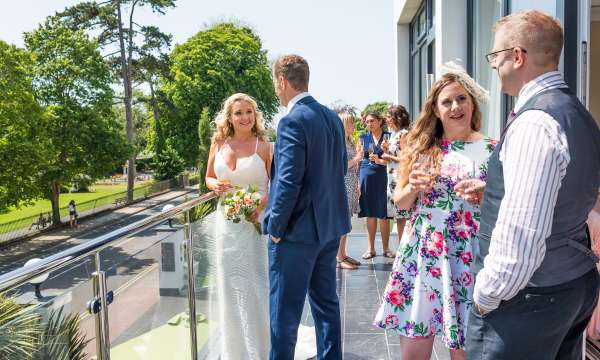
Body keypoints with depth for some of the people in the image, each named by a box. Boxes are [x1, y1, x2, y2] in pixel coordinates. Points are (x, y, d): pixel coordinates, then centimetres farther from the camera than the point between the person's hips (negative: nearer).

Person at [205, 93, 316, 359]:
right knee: (229, 283, 13)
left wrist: (261, 205, -23)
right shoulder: (218, 145, 4)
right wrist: (215, 185, -7)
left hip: (256, 222, -4)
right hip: (227, 221, 4)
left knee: (254, 283, 2)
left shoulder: (264, 146, -6)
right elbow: (208, 177, 16)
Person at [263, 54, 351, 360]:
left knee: (285, 312, 4)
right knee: (326, 301, 19)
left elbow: (288, 181, -23)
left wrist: (275, 227, -12)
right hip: (330, 225, 9)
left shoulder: (293, 121, -18)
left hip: (298, 230, -8)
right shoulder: (333, 118, 7)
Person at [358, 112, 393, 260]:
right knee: (370, 213, 5)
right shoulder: (363, 138, 11)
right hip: (366, 175, 2)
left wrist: (380, 160, -17)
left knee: (383, 213, 0)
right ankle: (371, 248, 14)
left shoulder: (388, 137, 4)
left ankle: (386, 248, 11)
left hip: (383, 176, -2)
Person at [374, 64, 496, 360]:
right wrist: (413, 188, -11)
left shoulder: (491, 150, 1)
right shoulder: (421, 147, 6)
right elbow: (400, 201, 10)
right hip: (421, 255, 2)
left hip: (468, 259, -1)